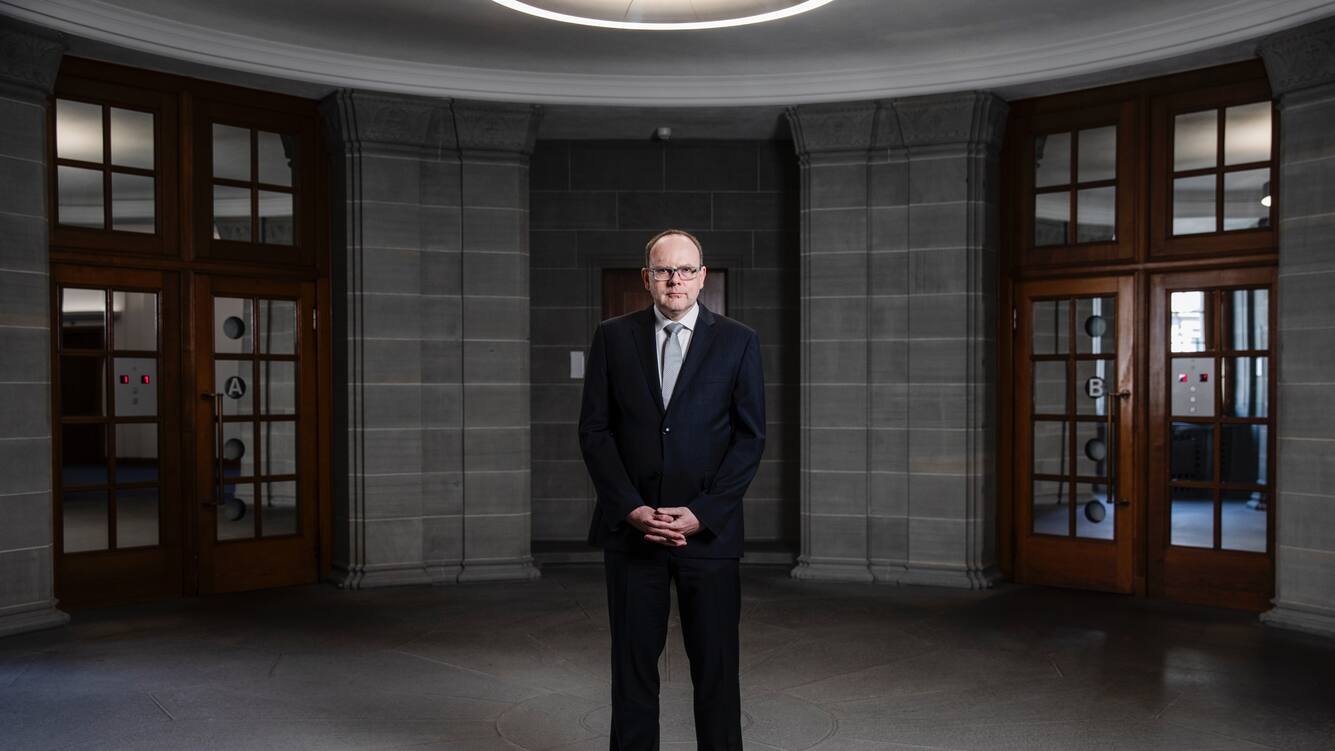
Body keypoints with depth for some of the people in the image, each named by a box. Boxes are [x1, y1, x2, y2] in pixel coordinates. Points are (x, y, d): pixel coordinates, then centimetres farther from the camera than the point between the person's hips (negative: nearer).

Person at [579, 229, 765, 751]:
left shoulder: (738, 342, 3)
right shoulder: (613, 338, 5)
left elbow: (750, 438, 0)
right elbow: (595, 431, 3)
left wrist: (701, 514, -9)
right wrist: (632, 509, -8)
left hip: (709, 529, -1)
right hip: (630, 527, 1)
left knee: (716, 665, 5)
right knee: (633, 663, 8)